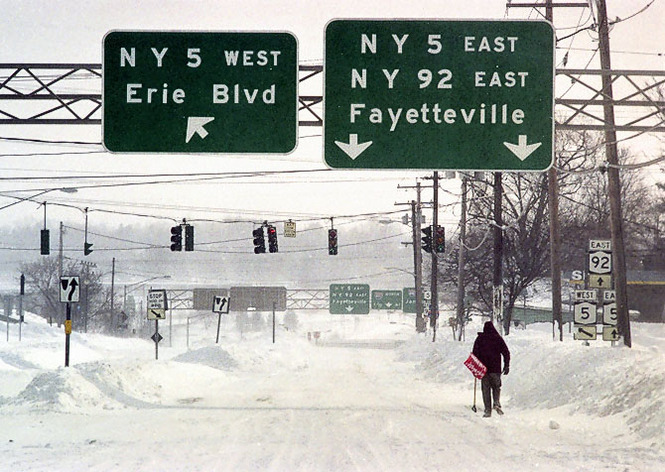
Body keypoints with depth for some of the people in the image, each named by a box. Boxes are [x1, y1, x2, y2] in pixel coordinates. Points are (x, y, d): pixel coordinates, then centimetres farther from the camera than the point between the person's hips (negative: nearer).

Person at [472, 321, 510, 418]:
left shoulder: (479, 339, 2)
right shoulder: (498, 338, 2)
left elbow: (475, 353, 1)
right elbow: (506, 352, 1)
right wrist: (507, 366, 7)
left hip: (483, 368, 0)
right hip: (496, 368, 0)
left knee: (486, 389, 5)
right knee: (496, 387, 16)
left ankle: (488, 410, 0)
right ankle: (497, 403, -10)